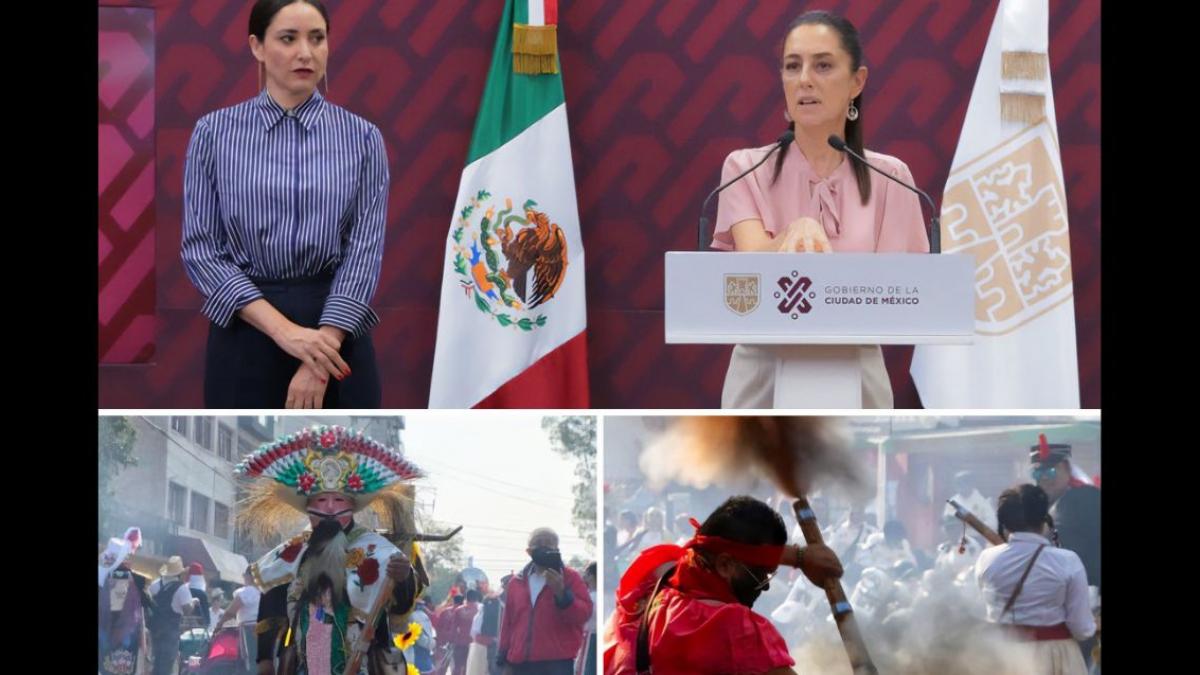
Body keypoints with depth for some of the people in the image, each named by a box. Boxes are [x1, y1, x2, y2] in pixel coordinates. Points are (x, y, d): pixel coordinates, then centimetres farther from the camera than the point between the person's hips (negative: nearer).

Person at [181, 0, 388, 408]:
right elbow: (200, 248, -5)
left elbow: (365, 250, -5)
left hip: (334, 331, 1)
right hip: (246, 334, -1)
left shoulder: (361, 137, 2)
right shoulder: (215, 132, 0)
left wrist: (320, 353, -16)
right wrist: (283, 329, -17)